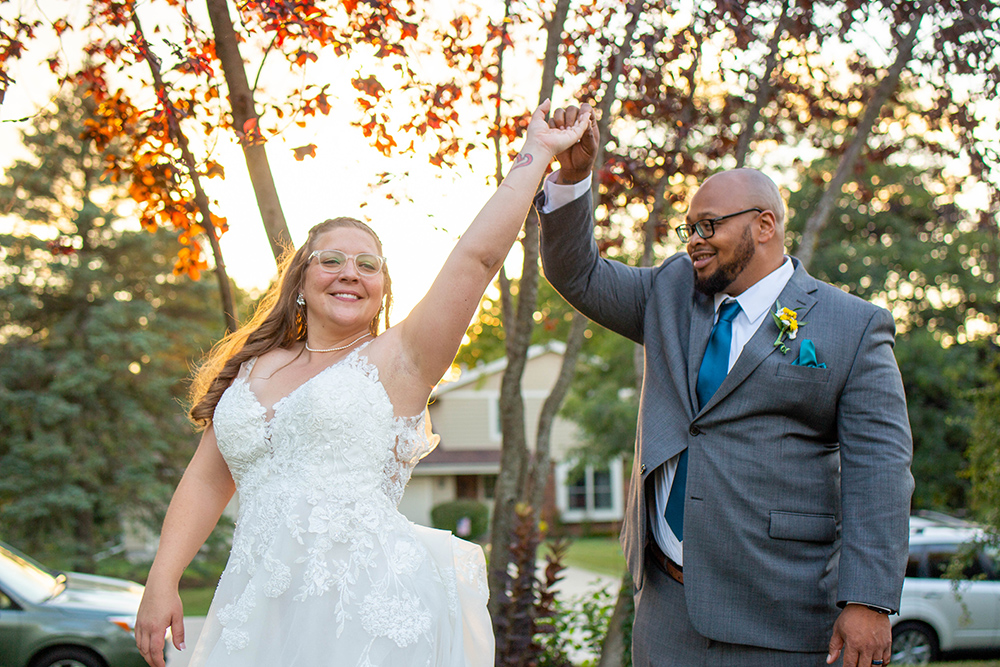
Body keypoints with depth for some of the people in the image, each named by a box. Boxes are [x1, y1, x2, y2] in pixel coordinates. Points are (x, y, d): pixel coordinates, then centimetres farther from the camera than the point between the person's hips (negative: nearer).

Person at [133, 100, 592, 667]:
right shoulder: (253, 368, 14)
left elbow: (478, 254, -6)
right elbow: (208, 481, 14)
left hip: (374, 615, -3)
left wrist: (536, 155, -4)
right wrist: (162, 583, 6)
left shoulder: (397, 361, 1)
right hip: (261, 613, 4)